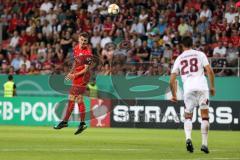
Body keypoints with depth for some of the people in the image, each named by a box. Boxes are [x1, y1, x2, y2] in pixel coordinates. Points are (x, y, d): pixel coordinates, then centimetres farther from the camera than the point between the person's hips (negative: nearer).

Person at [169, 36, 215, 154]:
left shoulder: (179, 59, 16)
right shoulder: (200, 54, 10)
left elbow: (172, 80, 13)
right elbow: (210, 71, 0)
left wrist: (174, 95, 24)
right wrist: (212, 87, 10)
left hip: (188, 88, 2)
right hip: (202, 87, -2)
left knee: (188, 116, 13)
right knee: (205, 115, 6)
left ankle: (188, 138, -12)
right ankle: (204, 143, 0)